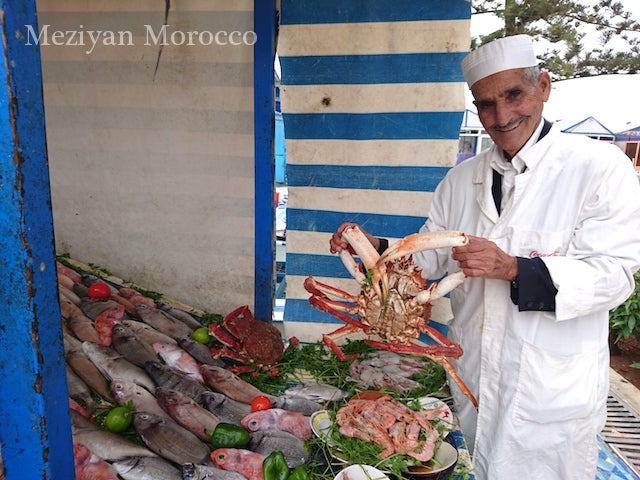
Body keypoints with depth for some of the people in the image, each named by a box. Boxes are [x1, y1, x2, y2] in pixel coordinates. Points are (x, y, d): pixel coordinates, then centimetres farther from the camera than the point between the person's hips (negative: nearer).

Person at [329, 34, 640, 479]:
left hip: (553, 390, -4)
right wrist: (374, 246, -10)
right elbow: (431, 257, 7)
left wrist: (512, 269, -30)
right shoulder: (461, 179, 4)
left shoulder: (601, 167, -10)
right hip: (474, 377, 5)